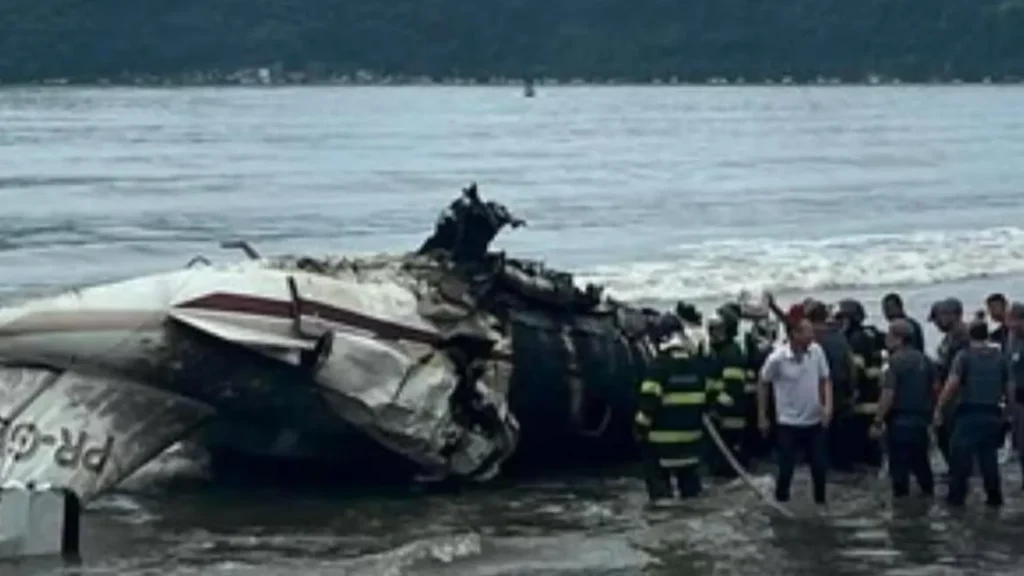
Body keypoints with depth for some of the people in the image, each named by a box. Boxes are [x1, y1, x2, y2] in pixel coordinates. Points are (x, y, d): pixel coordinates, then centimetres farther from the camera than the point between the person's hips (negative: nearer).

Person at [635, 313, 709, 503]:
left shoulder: (660, 365, -15)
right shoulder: (698, 363, 7)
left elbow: (649, 399, -17)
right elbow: (707, 396, 14)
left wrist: (642, 426, -9)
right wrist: (701, 420, 24)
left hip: (663, 434, -6)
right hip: (691, 432, 6)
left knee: (657, 475, 1)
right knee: (688, 477, 18)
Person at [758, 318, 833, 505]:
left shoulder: (817, 351, -7)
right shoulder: (777, 358, -18)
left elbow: (825, 381, 4)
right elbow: (763, 384, -2)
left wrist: (828, 405, -12)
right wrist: (762, 417, 2)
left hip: (814, 422, 4)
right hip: (788, 423, -4)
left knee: (820, 468, 8)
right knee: (786, 470, 1)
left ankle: (820, 504, 26)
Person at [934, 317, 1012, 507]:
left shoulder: (964, 356, -6)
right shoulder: (1000, 357, 8)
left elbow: (951, 385, -13)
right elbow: (1008, 388, 10)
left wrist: (939, 409, -9)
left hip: (969, 413, -4)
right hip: (993, 413, 4)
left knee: (961, 455, 3)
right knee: (989, 456, 13)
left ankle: (957, 495, 3)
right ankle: (994, 496, 13)